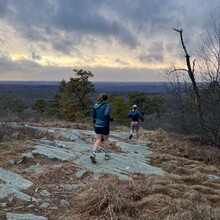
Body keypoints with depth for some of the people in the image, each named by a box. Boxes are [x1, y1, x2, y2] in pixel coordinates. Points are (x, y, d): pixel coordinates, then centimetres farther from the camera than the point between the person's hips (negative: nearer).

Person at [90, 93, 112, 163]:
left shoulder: (95, 105, 4)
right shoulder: (107, 105, -12)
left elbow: (93, 115, 8)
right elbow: (106, 114, -27)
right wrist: (110, 119, -10)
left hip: (97, 125, 4)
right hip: (104, 125, -4)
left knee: (98, 140, 9)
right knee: (106, 140, 13)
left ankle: (93, 154, -10)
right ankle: (107, 155, 27)